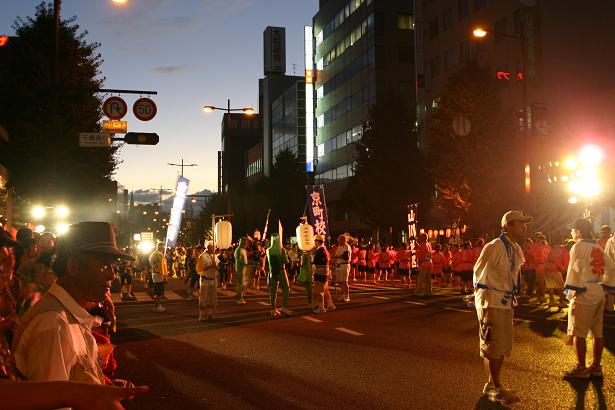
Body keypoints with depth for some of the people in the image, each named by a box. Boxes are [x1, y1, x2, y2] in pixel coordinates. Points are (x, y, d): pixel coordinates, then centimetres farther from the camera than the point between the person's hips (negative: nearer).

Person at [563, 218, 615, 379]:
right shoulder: (598, 248, 12)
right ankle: (596, 366, 22)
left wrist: (574, 291, -13)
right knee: (597, 331, 13)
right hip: (599, 293, 9)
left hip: (584, 293, -8)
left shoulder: (578, 247, -11)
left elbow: (576, 271, -19)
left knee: (578, 332, -1)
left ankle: (581, 368, 2)